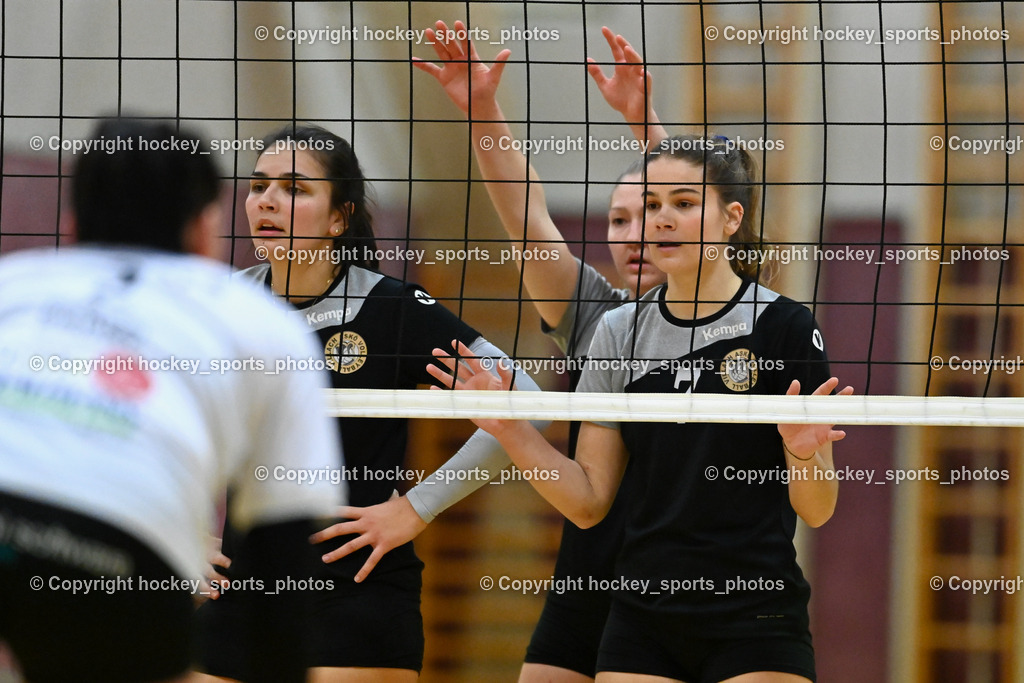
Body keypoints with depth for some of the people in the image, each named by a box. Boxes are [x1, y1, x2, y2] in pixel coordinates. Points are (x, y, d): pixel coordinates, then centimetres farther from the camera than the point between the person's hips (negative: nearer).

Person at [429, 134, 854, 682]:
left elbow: (817, 511, -5)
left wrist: (803, 453, -25)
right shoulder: (619, 332, 7)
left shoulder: (783, 325, -6)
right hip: (642, 624, 4)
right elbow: (588, 502, 7)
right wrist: (510, 431, -4)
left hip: (757, 622, -4)